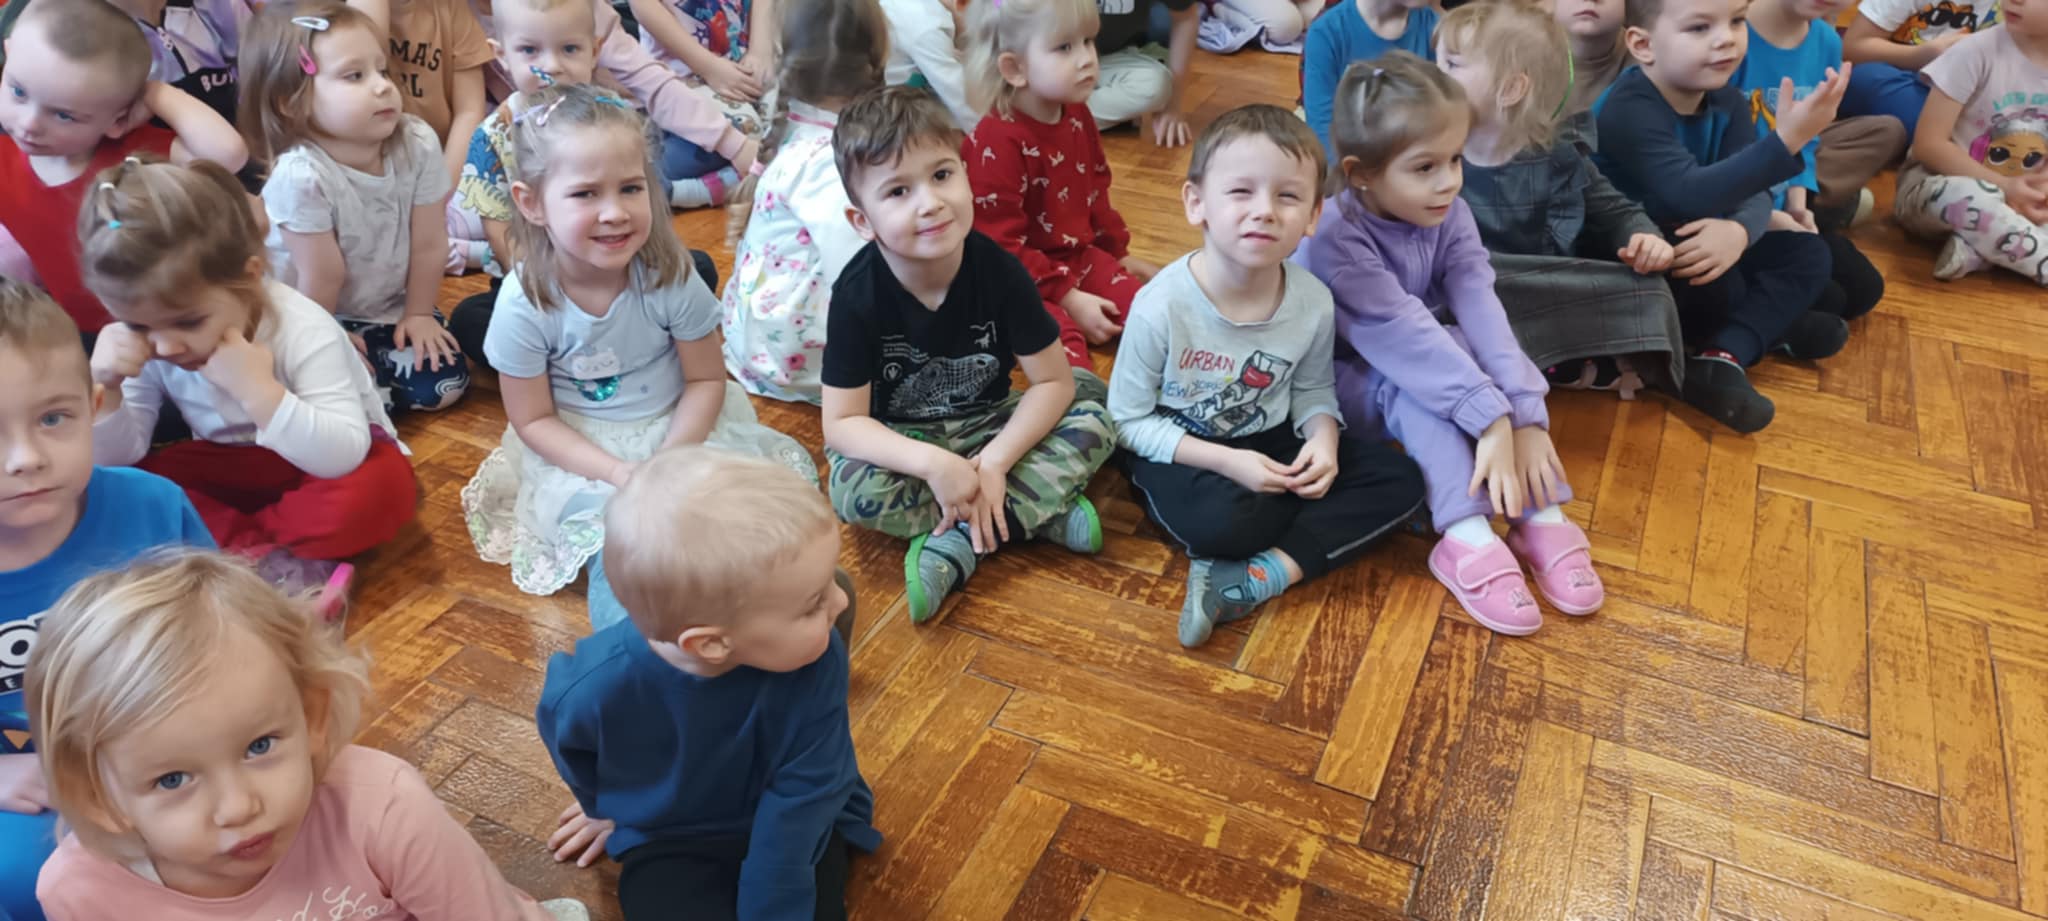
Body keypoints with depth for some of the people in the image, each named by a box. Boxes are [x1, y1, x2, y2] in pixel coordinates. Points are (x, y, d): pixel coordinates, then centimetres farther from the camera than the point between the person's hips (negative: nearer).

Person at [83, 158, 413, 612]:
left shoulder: (305, 332, -29)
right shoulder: (142, 346, -14)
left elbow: (344, 458, -38)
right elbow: (114, 459, -7)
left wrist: (260, 391, -47)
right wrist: (104, 389, -26)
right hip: (233, 468, 5)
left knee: (378, 489, -37)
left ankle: (233, 555, -18)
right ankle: (276, 566, -26)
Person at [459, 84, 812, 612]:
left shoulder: (671, 277, -18)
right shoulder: (524, 305, -19)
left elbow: (706, 380, -7)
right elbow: (533, 420, -10)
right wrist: (617, 473, -24)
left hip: (677, 428, 2)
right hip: (579, 450, -2)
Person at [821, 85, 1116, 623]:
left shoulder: (998, 270, -18)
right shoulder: (857, 295, -22)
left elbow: (1053, 381, -12)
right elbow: (842, 422, -20)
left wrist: (995, 461, -25)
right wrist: (932, 463, -34)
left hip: (987, 425, 2)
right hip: (900, 440, -1)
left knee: (1094, 423, -20)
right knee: (855, 488, -33)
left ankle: (955, 544, -25)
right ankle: (1040, 513, -21)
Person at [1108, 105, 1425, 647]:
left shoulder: (1313, 303, -12)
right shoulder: (1163, 306, -24)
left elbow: (1313, 390, 6)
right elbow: (1128, 419, -15)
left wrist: (1323, 439, -17)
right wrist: (1224, 461, -24)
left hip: (1269, 443, 5)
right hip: (1179, 451, -5)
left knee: (1400, 480, -11)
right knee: (1225, 521, -37)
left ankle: (1258, 578, -21)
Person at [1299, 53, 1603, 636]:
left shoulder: (1449, 215, -11)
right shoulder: (1334, 234, -28)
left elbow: (1482, 310, -23)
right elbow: (1401, 331, -36)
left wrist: (1526, 415, -35)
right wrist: (1490, 419, -42)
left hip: (1421, 363, 5)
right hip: (1344, 379, -5)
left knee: (1472, 351, -24)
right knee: (1416, 383, -32)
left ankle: (1542, 519, -24)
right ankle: (1468, 540, -37)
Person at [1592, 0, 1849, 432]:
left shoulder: (1728, 101, -1)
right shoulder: (1630, 109, -26)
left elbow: (1752, 193, -11)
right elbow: (1687, 195, -39)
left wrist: (1740, 230, -36)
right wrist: (1786, 140, -45)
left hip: (1693, 240, 9)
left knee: (1809, 254, -1)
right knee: (1712, 280, -35)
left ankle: (1724, 356, -21)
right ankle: (1770, 326, -4)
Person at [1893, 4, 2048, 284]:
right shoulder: (1978, 51, -14)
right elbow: (1928, 143, -17)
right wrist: (2003, 187, -21)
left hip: (2016, 201, 5)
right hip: (1936, 185, -5)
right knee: (1959, 195, -39)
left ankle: (1975, 247, -25)